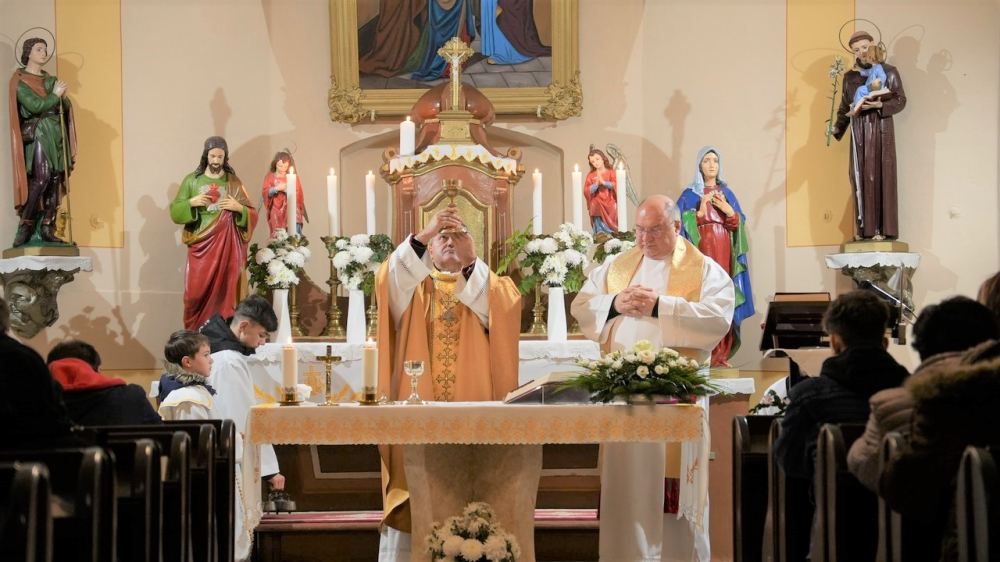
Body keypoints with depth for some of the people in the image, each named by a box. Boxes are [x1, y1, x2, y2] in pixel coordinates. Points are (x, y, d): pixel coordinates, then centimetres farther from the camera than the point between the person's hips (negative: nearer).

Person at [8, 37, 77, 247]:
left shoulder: (50, 79, 19)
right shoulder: (20, 80, -1)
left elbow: (66, 106, 12)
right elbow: (34, 106, -14)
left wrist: (61, 95, -9)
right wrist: (54, 95, -5)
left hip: (56, 133, 7)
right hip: (37, 133, -7)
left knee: (56, 179, -1)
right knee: (42, 177, -20)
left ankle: (47, 228, 0)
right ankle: (25, 226, -14)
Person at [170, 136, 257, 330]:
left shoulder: (234, 183, 7)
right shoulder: (192, 180, 7)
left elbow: (253, 215, 7)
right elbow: (174, 212, 6)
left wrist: (239, 208, -12)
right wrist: (191, 203, -11)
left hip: (227, 245, 0)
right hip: (200, 245, 0)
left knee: (225, 291, -4)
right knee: (198, 292, -4)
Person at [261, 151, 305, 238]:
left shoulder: (293, 177, 6)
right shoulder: (270, 177, 6)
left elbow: (297, 194, 0)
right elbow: (265, 193, -1)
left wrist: (286, 190, -15)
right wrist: (276, 188, -15)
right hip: (276, 211, 1)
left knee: (295, 235, -14)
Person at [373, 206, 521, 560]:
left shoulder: (487, 287, 16)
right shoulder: (412, 285, 15)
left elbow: (506, 304, -8)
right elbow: (388, 280, -9)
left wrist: (471, 260, -21)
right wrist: (423, 234, -20)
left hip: (471, 412, 0)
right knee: (413, 504, -5)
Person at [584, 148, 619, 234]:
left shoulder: (611, 173, 4)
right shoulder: (591, 175, 8)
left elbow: (616, 185, -8)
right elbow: (587, 191, 1)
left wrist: (603, 182, -13)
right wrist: (596, 184, -12)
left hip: (610, 206, -1)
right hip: (597, 207, 1)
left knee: (611, 230, -4)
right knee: (600, 233, -3)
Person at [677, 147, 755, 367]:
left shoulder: (727, 193, 14)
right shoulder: (690, 195, 3)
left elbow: (741, 222, 10)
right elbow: (681, 224, -5)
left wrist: (729, 212, -8)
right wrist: (700, 212, -16)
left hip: (724, 254, 4)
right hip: (701, 253, -4)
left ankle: (721, 353, 4)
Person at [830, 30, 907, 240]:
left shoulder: (888, 72, 1)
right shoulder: (850, 76, 12)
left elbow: (900, 100, -5)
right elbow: (844, 107, 11)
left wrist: (879, 105, -21)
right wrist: (837, 128, -5)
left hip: (881, 130, -4)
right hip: (859, 133, 4)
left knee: (881, 176, -6)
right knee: (861, 178, 1)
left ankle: (883, 228, -6)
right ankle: (864, 228, 4)